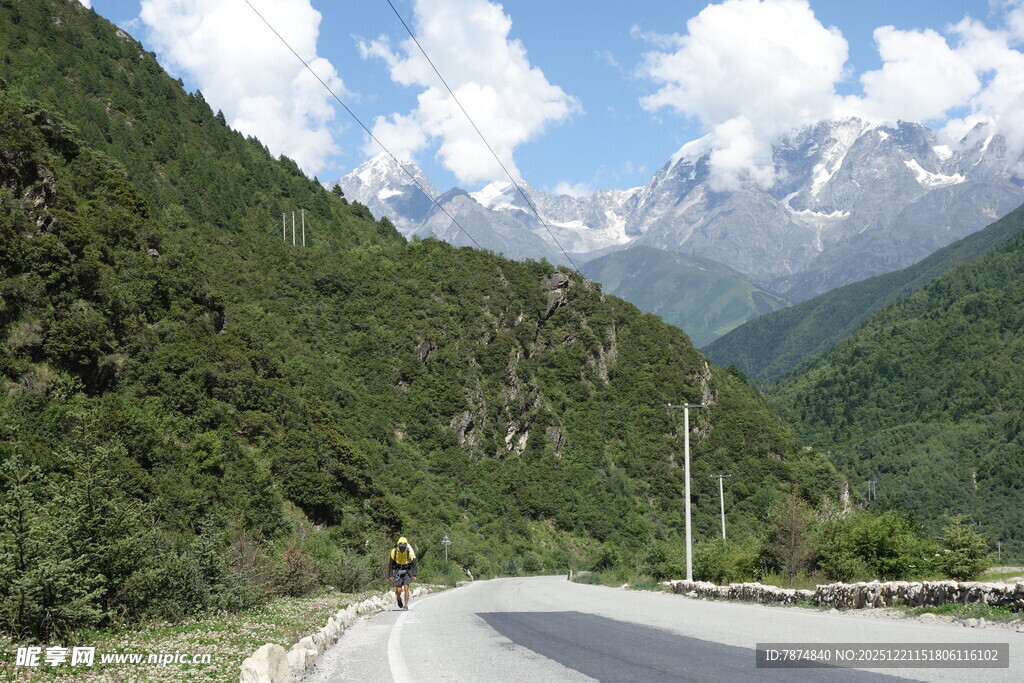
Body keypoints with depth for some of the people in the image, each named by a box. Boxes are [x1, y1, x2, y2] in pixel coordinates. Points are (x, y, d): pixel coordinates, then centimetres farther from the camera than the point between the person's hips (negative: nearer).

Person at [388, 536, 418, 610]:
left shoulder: (410, 552, -15)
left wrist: (414, 575, -12)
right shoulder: (394, 551, -14)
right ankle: (398, 598, 29)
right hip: (397, 572, 0)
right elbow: (390, 564, -6)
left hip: (406, 572, 0)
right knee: (398, 590, -5)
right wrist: (390, 575, -9)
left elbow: (413, 564, -7)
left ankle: (406, 605, -3)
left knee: (406, 589, -13)